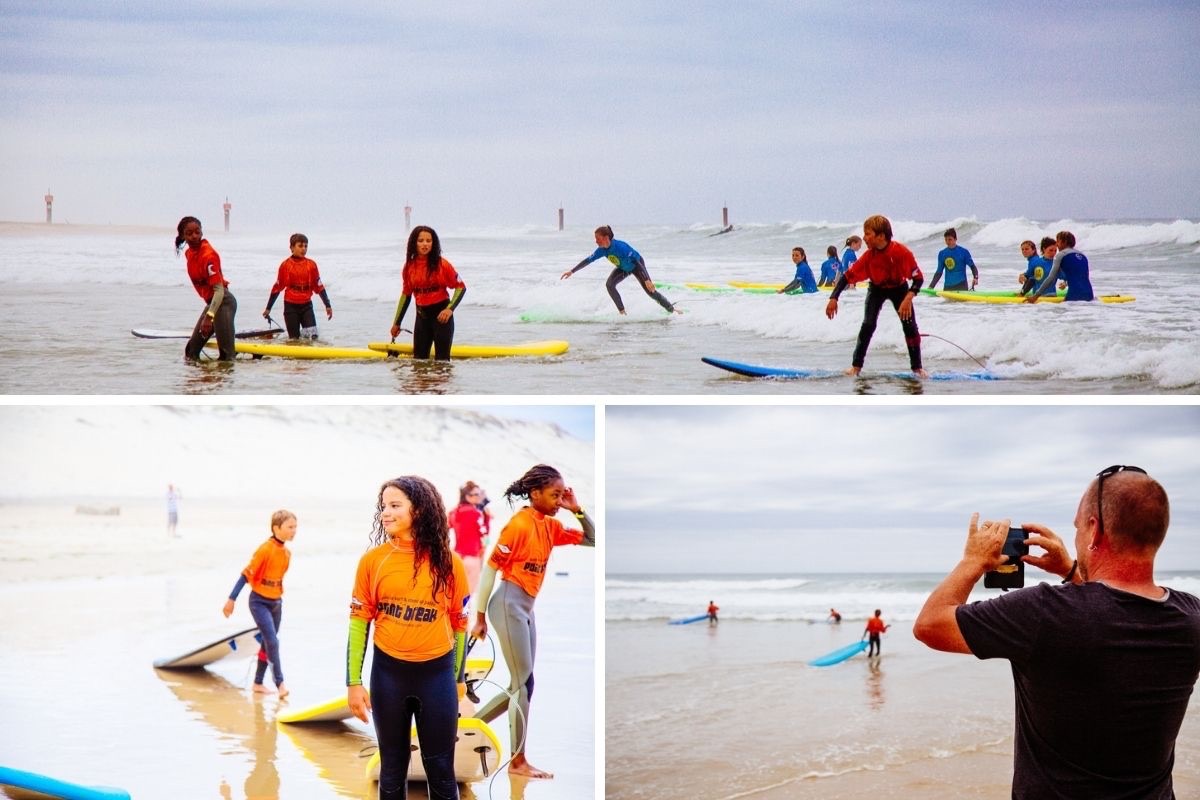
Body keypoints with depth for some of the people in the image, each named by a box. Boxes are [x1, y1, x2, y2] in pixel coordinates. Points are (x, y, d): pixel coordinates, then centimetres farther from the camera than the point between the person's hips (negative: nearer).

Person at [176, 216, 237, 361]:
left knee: (226, 355, -12)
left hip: (223, 302, -10)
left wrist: (209, 316, -38)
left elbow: (219, 290, -27)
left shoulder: (208, 255, -21)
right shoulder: (189, 253, 6)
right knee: (191, 350, 15)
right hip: (211, 303, 10)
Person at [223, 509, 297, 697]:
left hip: (276, 602, 7)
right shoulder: (265, 549, -19)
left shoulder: (287, 553, 2)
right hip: (260, 602, -7)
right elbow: (247, 574, -16)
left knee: (268, 643, 13)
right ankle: (280, 683, -8)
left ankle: (258, 683, 23)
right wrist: (231, 600, -16)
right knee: (272, 642, -12)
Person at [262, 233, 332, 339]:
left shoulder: (311, 264, 2)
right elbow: (277, 287, 3)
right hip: (291, 306, -2)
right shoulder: (286, 265, -4)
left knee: (313, 336, -12)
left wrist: (328, 306, 5)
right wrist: (268, 308, 8)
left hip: (306, 305, 2)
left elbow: (319, 286, 7)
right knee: (294, 339, -1)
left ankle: (304, 332, 19)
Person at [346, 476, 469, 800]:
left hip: (437, 673, -1)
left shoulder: (448, 562, -5)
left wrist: (459, 677, 9)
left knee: (441, 770, 5)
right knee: (392, 768, 12)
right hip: (388, 672, 1)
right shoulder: (372, 560, -4)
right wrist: (353, 682, -2)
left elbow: (459, 622, 4)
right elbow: (359, 621, 0)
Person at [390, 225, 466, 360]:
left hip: (441, 314, -4)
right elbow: (406, 294, 13)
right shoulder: (409, 267, 3)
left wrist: (450, 309, -19)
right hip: (422, 316, 5)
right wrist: (396, 323, 16)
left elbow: (461, 287, -6)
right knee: (418, 359, 9)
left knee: (442, 359, -5)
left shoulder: (441, 264, -10)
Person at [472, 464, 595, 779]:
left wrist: (578, 510, 0)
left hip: (527, 607, 9)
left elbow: (592, 540, 15)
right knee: (524, 683, -4)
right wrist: (479, 617, -10)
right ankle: (518, 761, 3)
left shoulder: (551, 526, 8)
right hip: (509, 604, -9)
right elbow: (490, 569, -12)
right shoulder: (519, 525, -14)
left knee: (520, 684, 10)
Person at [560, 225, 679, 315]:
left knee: (649, 290, -13)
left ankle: (672, 310, 1)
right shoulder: (602, 250, -20)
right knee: (609, 284, -15)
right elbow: (588, 260, -9)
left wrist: (646, 280, -44)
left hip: (636, 265, -7)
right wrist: (572, 271, -10)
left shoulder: (620, 247, -40)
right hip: (623, 267, 7)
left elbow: (636, 261, -41)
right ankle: (622, 312, -7)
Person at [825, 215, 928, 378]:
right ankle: (856, 366, -7)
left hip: (899, 288, -1)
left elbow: (918, 278, -29)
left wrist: (908, 298, -43)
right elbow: (847, 275, -22)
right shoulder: (869, 256, -27)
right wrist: (833, 298, -29)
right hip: (877, 289, 1)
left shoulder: (902, 252, -34)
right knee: (868, 325, -14)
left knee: (910, 326, -8)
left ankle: (917, 368, 6)